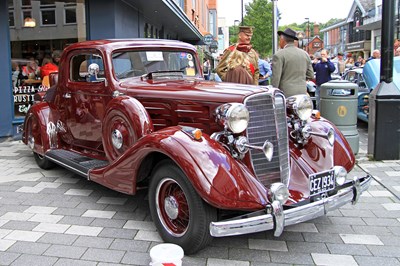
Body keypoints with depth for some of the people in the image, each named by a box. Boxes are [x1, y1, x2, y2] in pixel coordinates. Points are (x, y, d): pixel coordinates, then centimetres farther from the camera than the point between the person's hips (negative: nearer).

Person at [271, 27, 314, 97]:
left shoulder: (279, 55, -7)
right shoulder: (305, 54, 11)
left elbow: (275, 78, -11)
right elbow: (311, 76, 13)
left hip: (285, 94, -5)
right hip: (302, 93, 6)